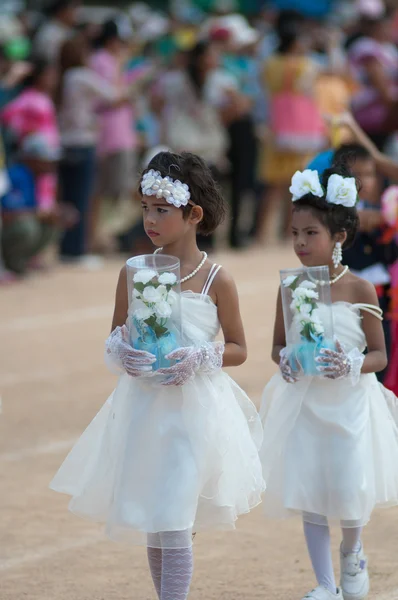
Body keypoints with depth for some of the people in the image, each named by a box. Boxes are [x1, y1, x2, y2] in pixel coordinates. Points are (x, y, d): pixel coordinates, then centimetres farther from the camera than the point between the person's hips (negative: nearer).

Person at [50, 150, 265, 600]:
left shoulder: (216, 280, -7)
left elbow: (238, 349, 1)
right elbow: (116, 336, 12)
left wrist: (198, 358, -17)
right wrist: (122, 352, -11)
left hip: (193, 410, -4)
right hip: (142, 408, 4)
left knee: (174, 525, -7)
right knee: (151, 525, 12)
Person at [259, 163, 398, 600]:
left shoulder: (360, 290, -9)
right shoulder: (291, 288, -1)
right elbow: (278, 344, 10)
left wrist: (350, 365, -22)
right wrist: (285, 360, -12)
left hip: (350, 403, -3)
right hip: (303, 402, 3)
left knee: (350, 493, -1)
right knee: (310, 496, 4)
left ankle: (352, 554, 33)